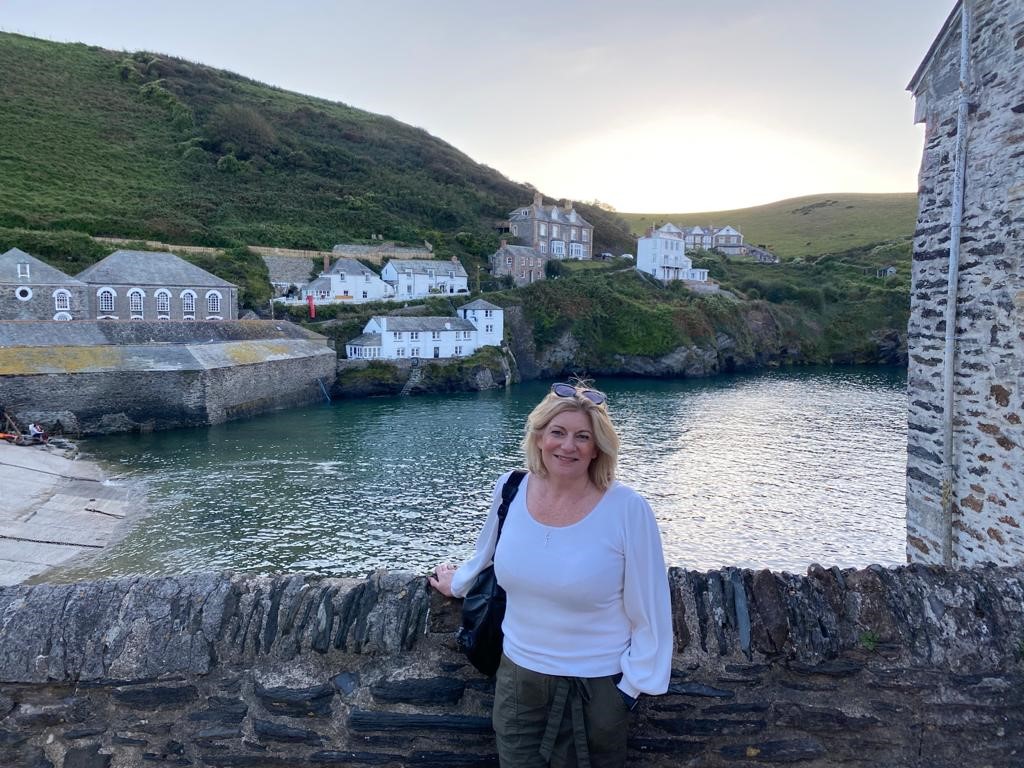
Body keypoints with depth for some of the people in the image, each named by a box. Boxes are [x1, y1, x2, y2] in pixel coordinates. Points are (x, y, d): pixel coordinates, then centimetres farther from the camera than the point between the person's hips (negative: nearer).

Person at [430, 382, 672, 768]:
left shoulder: (628, 510, -20)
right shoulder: (510, 490, -9)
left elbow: (649, 611, -10)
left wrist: (634, 685, -7)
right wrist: (456, 583, 28)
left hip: (597, 687, -3)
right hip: (518, 676, 4)